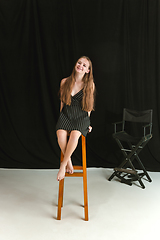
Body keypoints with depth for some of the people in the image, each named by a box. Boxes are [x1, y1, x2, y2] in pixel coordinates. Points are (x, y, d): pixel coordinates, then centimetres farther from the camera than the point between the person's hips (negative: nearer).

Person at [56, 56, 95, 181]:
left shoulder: (90, 84, 2)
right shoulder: (65, 82, 5)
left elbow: (89, 106, 9)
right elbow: (62, 102, 13)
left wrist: (87, 123, 6)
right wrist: (62, 118, 9)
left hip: (81, 116, -1)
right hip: (66, 114, 2)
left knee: (74, 134, -32)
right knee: (61, 134, -30)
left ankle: (63, 165, -13)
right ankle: (69, 162, -7)